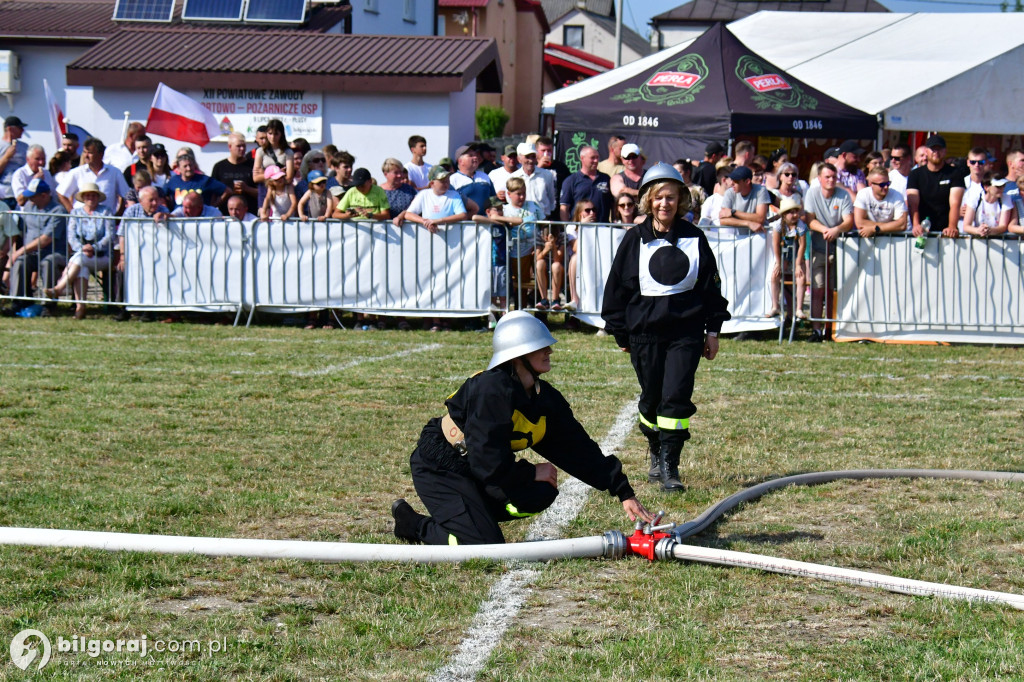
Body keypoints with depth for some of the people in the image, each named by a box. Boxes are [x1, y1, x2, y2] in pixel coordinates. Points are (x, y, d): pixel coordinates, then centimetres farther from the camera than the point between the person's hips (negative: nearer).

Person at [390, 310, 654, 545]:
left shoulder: (546, 399, -2)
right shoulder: (492, 390, -27)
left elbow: (579, 449, 1)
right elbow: (489, 463, -28)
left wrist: (624, 492, -3)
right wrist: (532, 472, -13)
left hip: (475, 470, 9)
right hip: (438, 466, -9)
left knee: (540, 496, -10)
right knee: (486, 548, -17)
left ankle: (474, 517, 5)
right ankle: (416, 525, 2)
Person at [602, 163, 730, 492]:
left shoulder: (694, 237, 4)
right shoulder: (635, 239, 2)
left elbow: (711, 283, 11)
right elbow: (617, 287, 7)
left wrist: (713, 330, 9)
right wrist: (620, 334, 7)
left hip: (686, 332, -1)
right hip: (645, 332, 1)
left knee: (676, 397, -11)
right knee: (652, 399, 8)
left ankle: (670, 467, -7)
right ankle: (656, 455, 31)